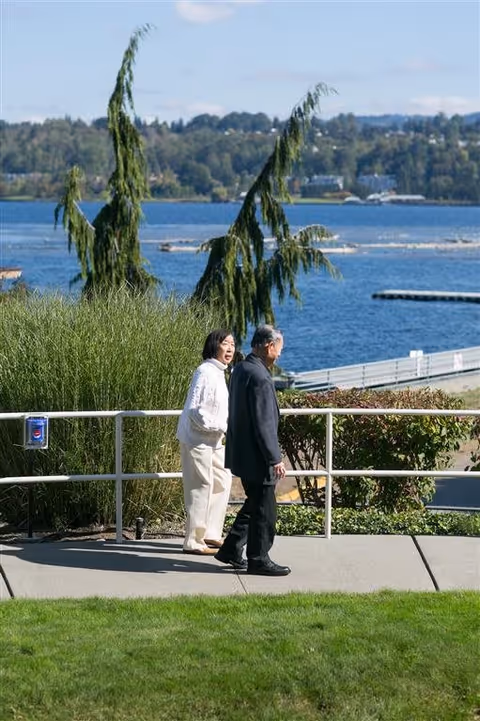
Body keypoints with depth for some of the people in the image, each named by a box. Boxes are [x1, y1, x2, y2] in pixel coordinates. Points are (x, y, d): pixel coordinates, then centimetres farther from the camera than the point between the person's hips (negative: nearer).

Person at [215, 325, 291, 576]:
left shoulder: (240, 369, 8)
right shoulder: (259, 378, -23)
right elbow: (263, 424, -24)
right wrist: (275, 458, -20)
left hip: (242, 452, 10)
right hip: (256, 456, -10)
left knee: (254, 504, 21)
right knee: (264, 510, 2)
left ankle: (231, 550, 26)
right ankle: (258, 560, 12)